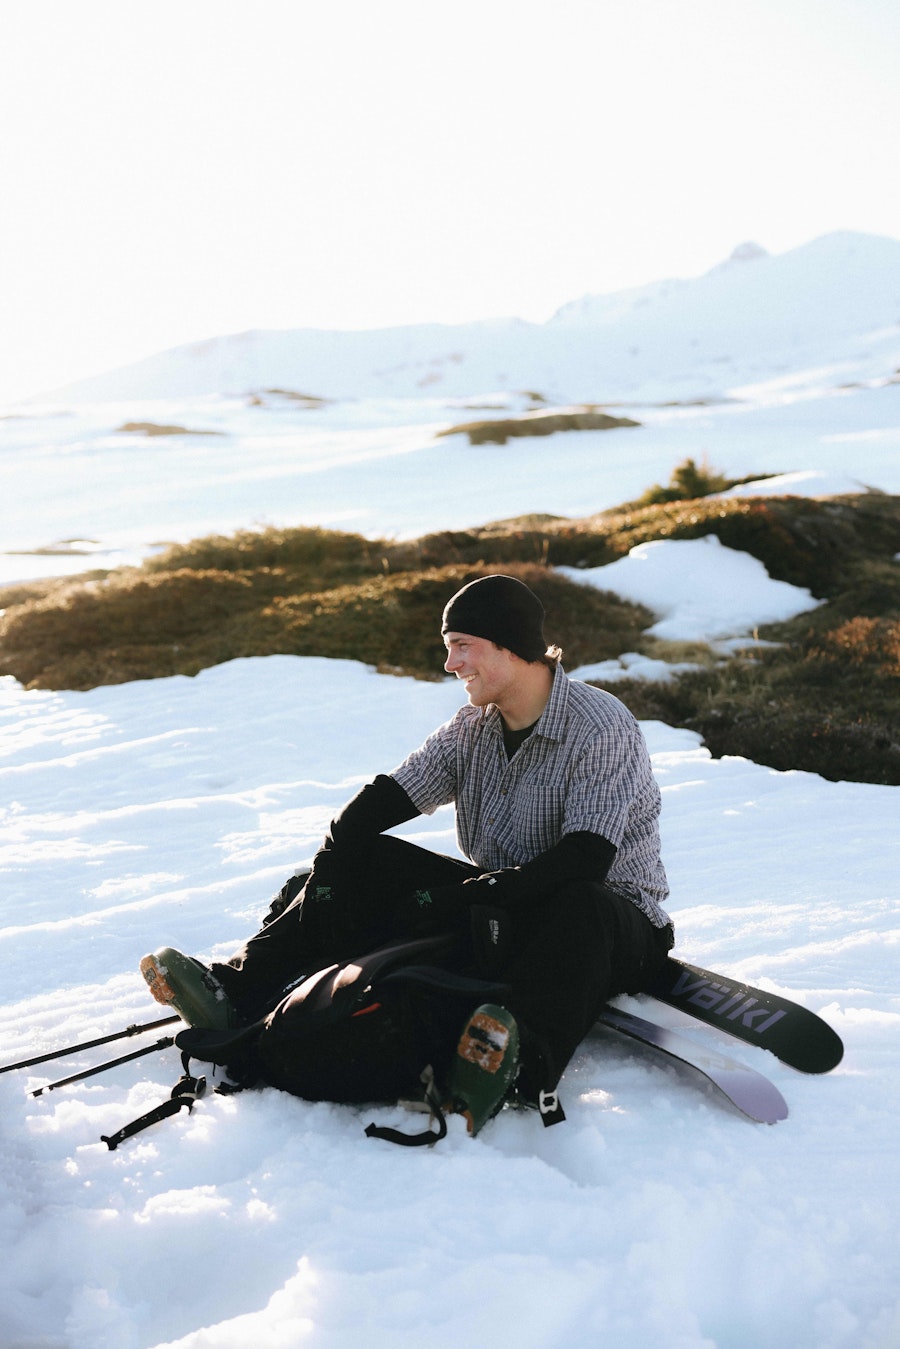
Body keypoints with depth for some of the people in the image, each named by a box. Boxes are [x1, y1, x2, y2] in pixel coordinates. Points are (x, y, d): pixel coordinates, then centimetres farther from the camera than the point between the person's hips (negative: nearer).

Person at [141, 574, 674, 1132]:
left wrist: (463, 898, -33)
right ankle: (238, 990, -17)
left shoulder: (603, 728, -17)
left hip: (617, 926, -6)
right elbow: (390, 795, -1)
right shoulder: (473, 727, 5)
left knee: (581, 908, -41)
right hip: (501, 912, 6)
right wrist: (329, 868, -17)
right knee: (370, 862, -7)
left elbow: (583, 861, -28)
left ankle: (527, 1062, -61)